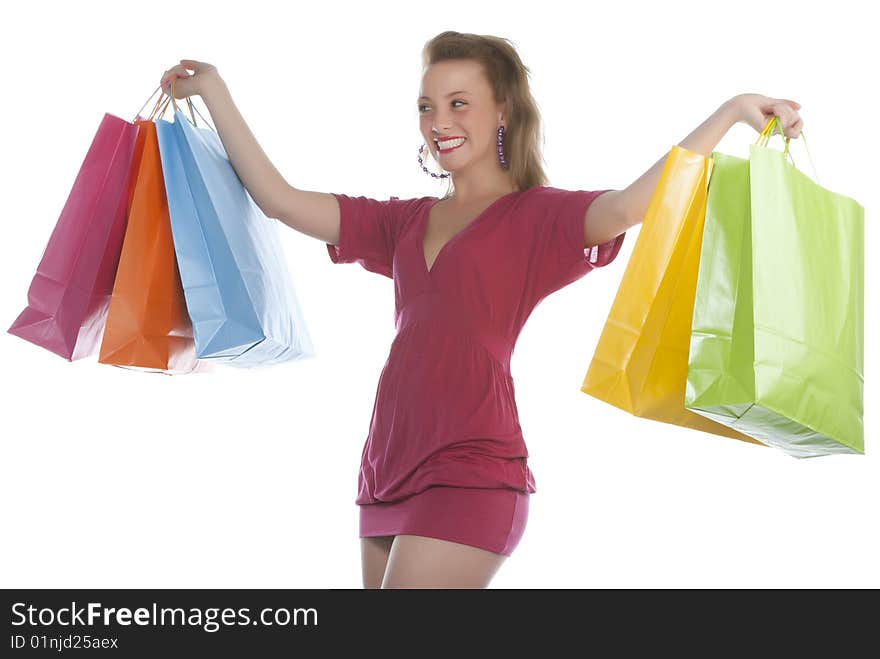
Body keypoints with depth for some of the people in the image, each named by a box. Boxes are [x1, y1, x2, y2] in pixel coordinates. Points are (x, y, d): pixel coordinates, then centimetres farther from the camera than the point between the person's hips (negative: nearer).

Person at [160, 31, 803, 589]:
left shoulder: (536, 217, 0)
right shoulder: (407, 223, 17)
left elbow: (626, 206, -19)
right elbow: (279, 199, 16)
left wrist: (733, 110, -27)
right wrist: (214, 92, 17)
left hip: (469, 471, -7)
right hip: (390, 466, 7)